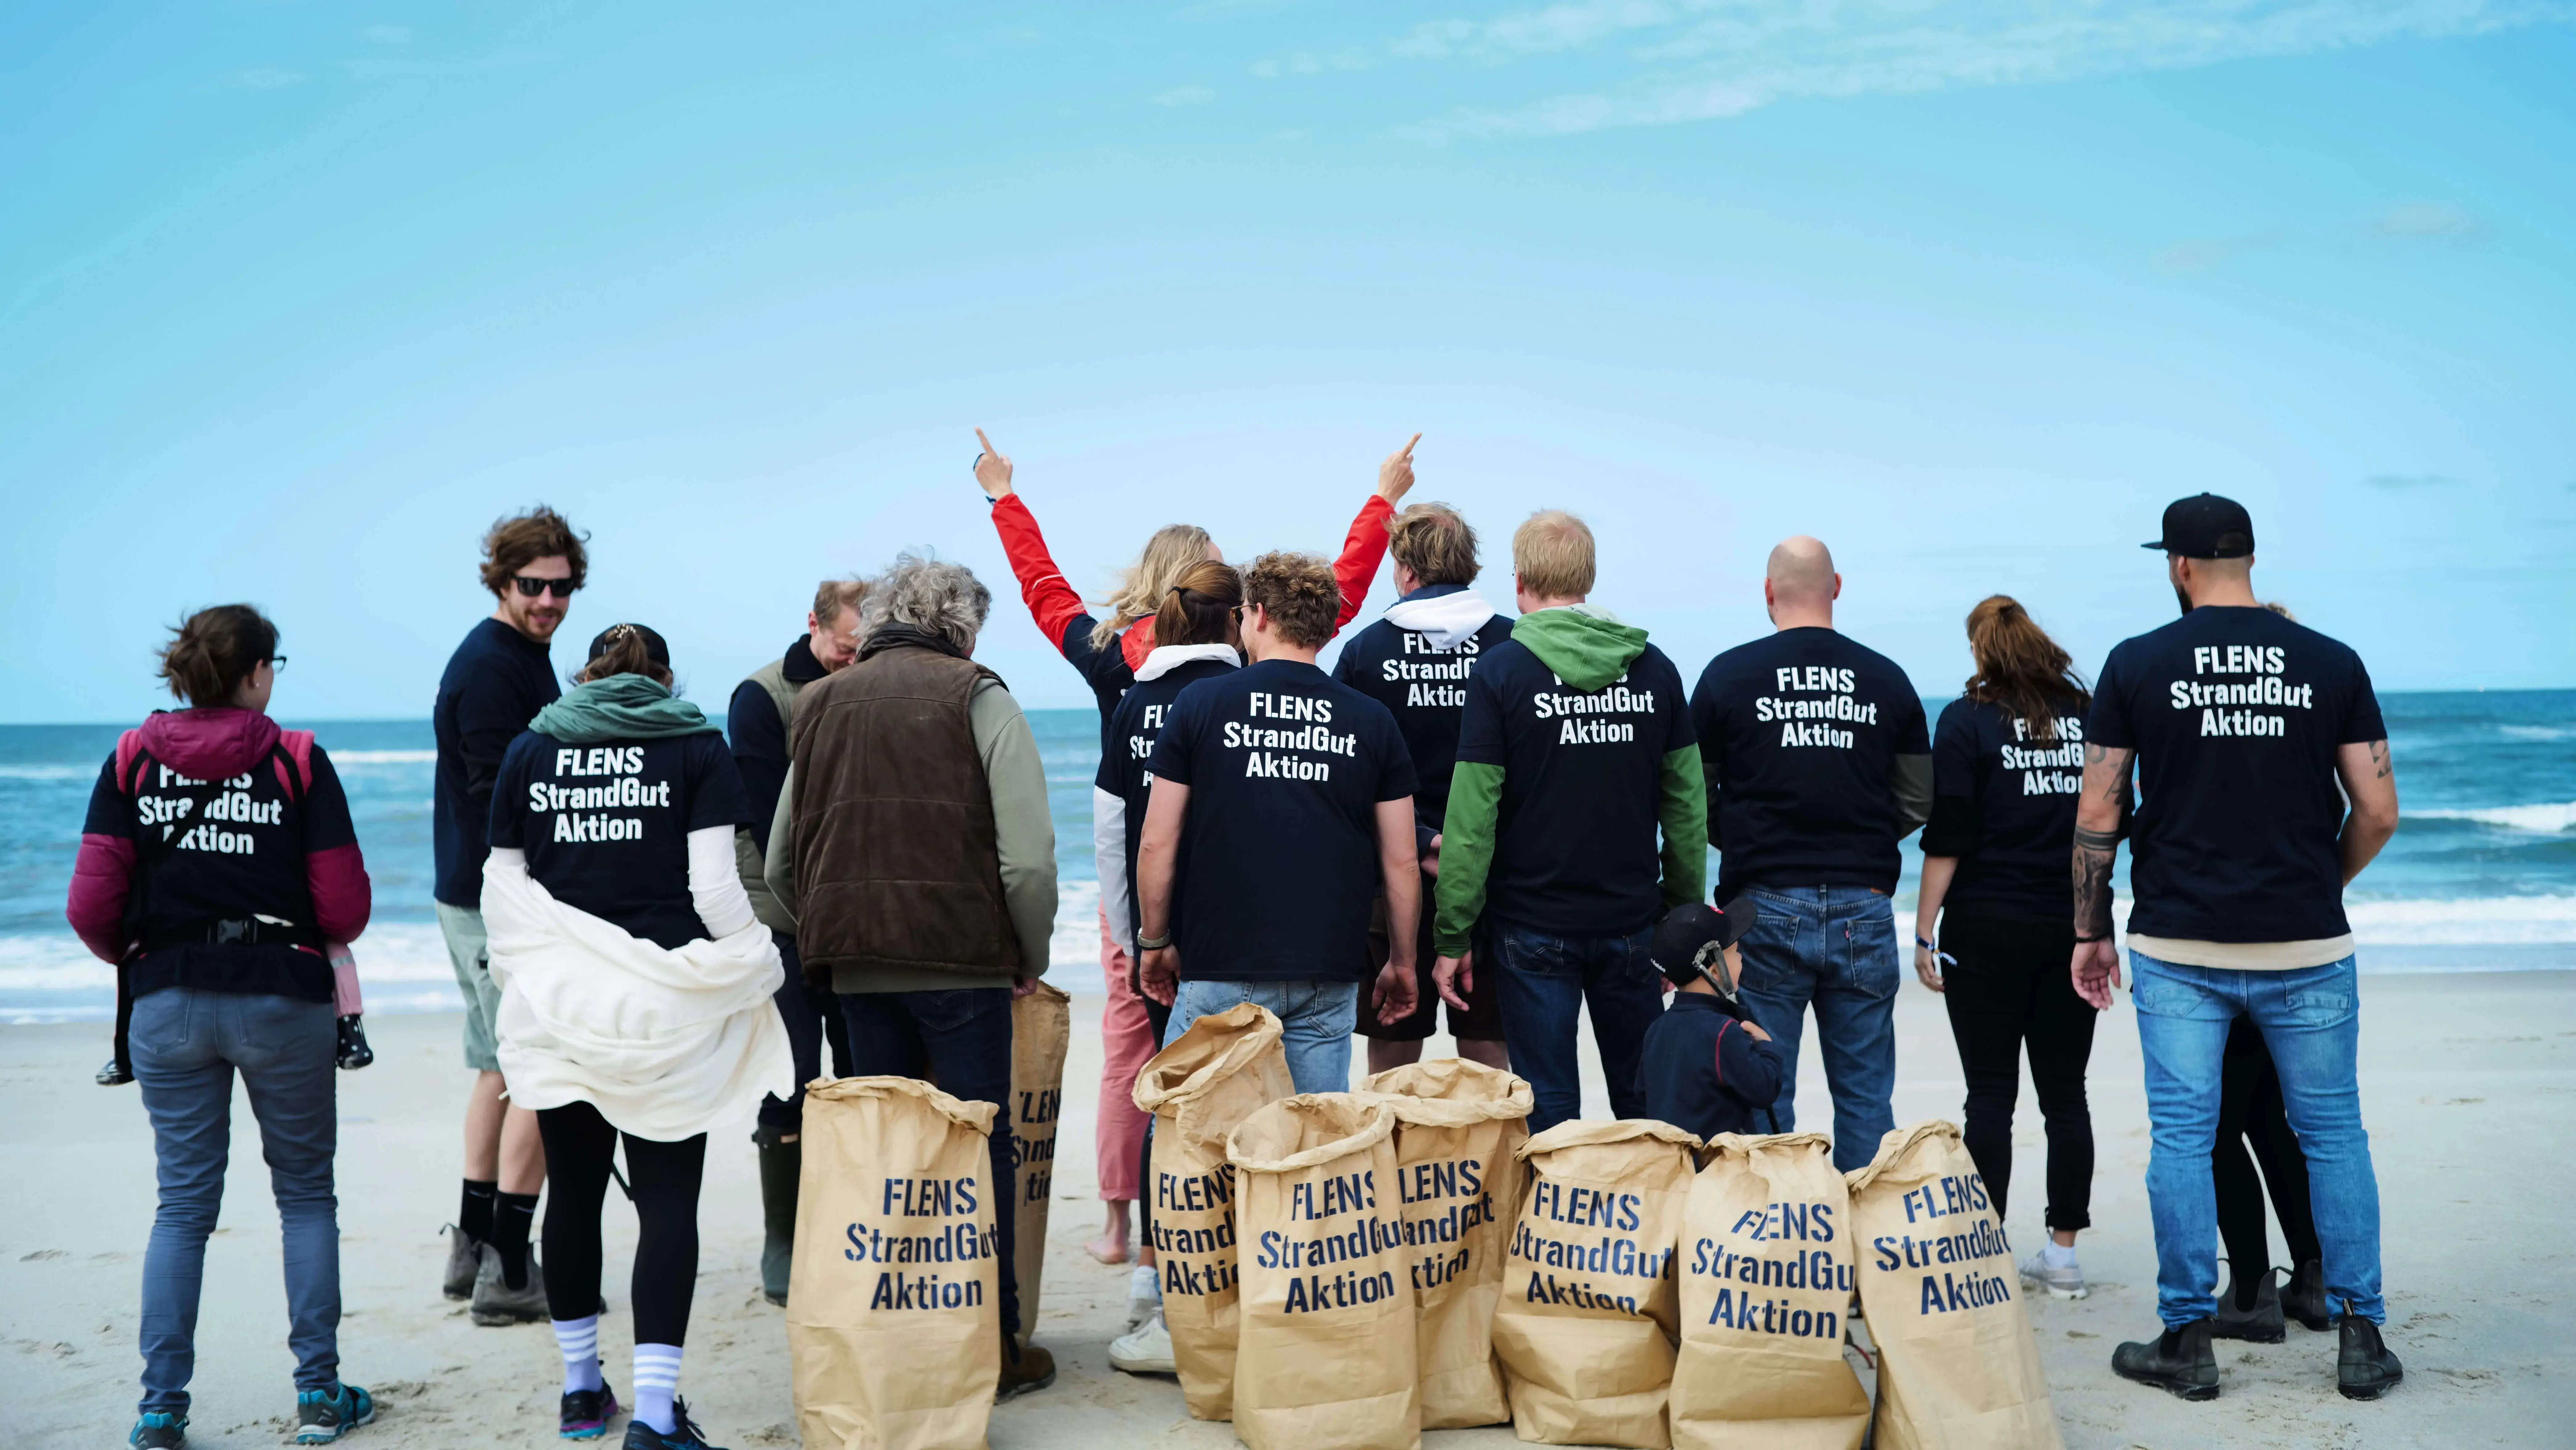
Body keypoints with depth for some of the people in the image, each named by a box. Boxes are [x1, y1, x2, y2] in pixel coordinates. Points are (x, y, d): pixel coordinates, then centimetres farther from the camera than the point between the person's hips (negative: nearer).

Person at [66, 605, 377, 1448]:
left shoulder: (131, 761, 0)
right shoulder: (298, 761, -6)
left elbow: (90, 909, -5)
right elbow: (346, 909, -8)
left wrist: (132, 960, 15)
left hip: (167, 1003, 2)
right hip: (282, 998, -2)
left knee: (183, 1204, 11)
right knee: (306, 1194, 11)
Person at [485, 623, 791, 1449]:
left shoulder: (531, 750, 8)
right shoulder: (696, 748, 0)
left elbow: (502, 889, 7)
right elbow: (714, 888, -8)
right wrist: (757, 966, 7)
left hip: (560, 1007, 3)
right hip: (667, 1009, -3)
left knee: (573, 1193, 13)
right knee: (667, 1201, 0)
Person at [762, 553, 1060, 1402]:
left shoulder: (822, 704, 13)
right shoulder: (976, 697, -1)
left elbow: (780, 865, 13)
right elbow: (1027, 857, -10)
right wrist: (1031, 958, 3)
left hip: (856, 970, 4)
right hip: (961, 959, -4)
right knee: (980, 1152, 4)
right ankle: (994, 1352, 9)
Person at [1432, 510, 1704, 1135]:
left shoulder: (1501, 672, -8)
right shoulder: (1654, 669, 3)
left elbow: (1471, 818, -11)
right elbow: (1687, 807, 4)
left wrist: (1453, 936, -6)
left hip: (1534, 927, -3)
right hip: (1632, 920, 3)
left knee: (1549, 1104, 5)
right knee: (1644, 1098, 14)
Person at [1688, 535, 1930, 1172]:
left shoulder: (1728, 674, -1)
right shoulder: (1888, 679, 4)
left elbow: (1695, 802, 3)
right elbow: (1917, 804, 10)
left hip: (1767, 908, -2)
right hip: (1864, 909, 2)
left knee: (1765, 1094, 5)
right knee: (1866, 1095, 9)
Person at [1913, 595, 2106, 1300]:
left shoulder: (1968, 720, -5)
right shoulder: (2086, 716, 6)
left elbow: (1947, 838, -9)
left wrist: (1925, 931, -5)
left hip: (1988, 925, -4)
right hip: (2074, 925, 4)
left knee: (1991, 1095, 0)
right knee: (2066, 1093, 8)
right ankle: (2063, 1252, 14)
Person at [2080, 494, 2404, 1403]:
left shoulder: (2136, 665, -3)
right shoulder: (2332, 664, 1)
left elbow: (2096, 816, -3)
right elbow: (2378, 812, 0)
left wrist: (2090, 931, 7)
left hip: (2180, 949, -1)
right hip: (2307, 950, 1)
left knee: (2182, 1139, 4)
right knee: (2333, 1135, 11)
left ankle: (2187, 1341, 9)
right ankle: (2360, 1337, 15)